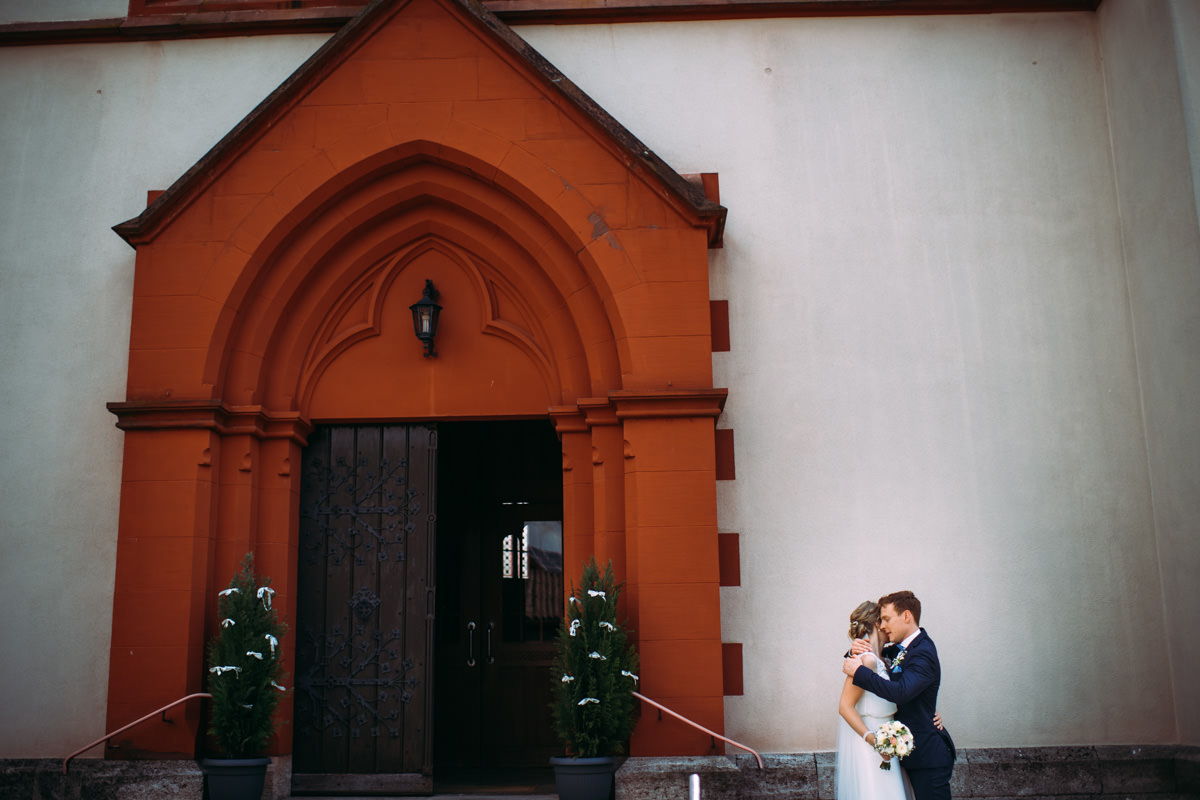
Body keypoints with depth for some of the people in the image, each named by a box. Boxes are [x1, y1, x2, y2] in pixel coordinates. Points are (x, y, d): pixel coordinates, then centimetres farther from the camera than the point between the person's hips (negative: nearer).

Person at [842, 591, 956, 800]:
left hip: (928, 756, -9)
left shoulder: (923, 653, -20)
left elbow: (900, 692, -35)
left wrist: (859, 671, -27)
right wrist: (856, 653, -5)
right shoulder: (900, 649, 9)